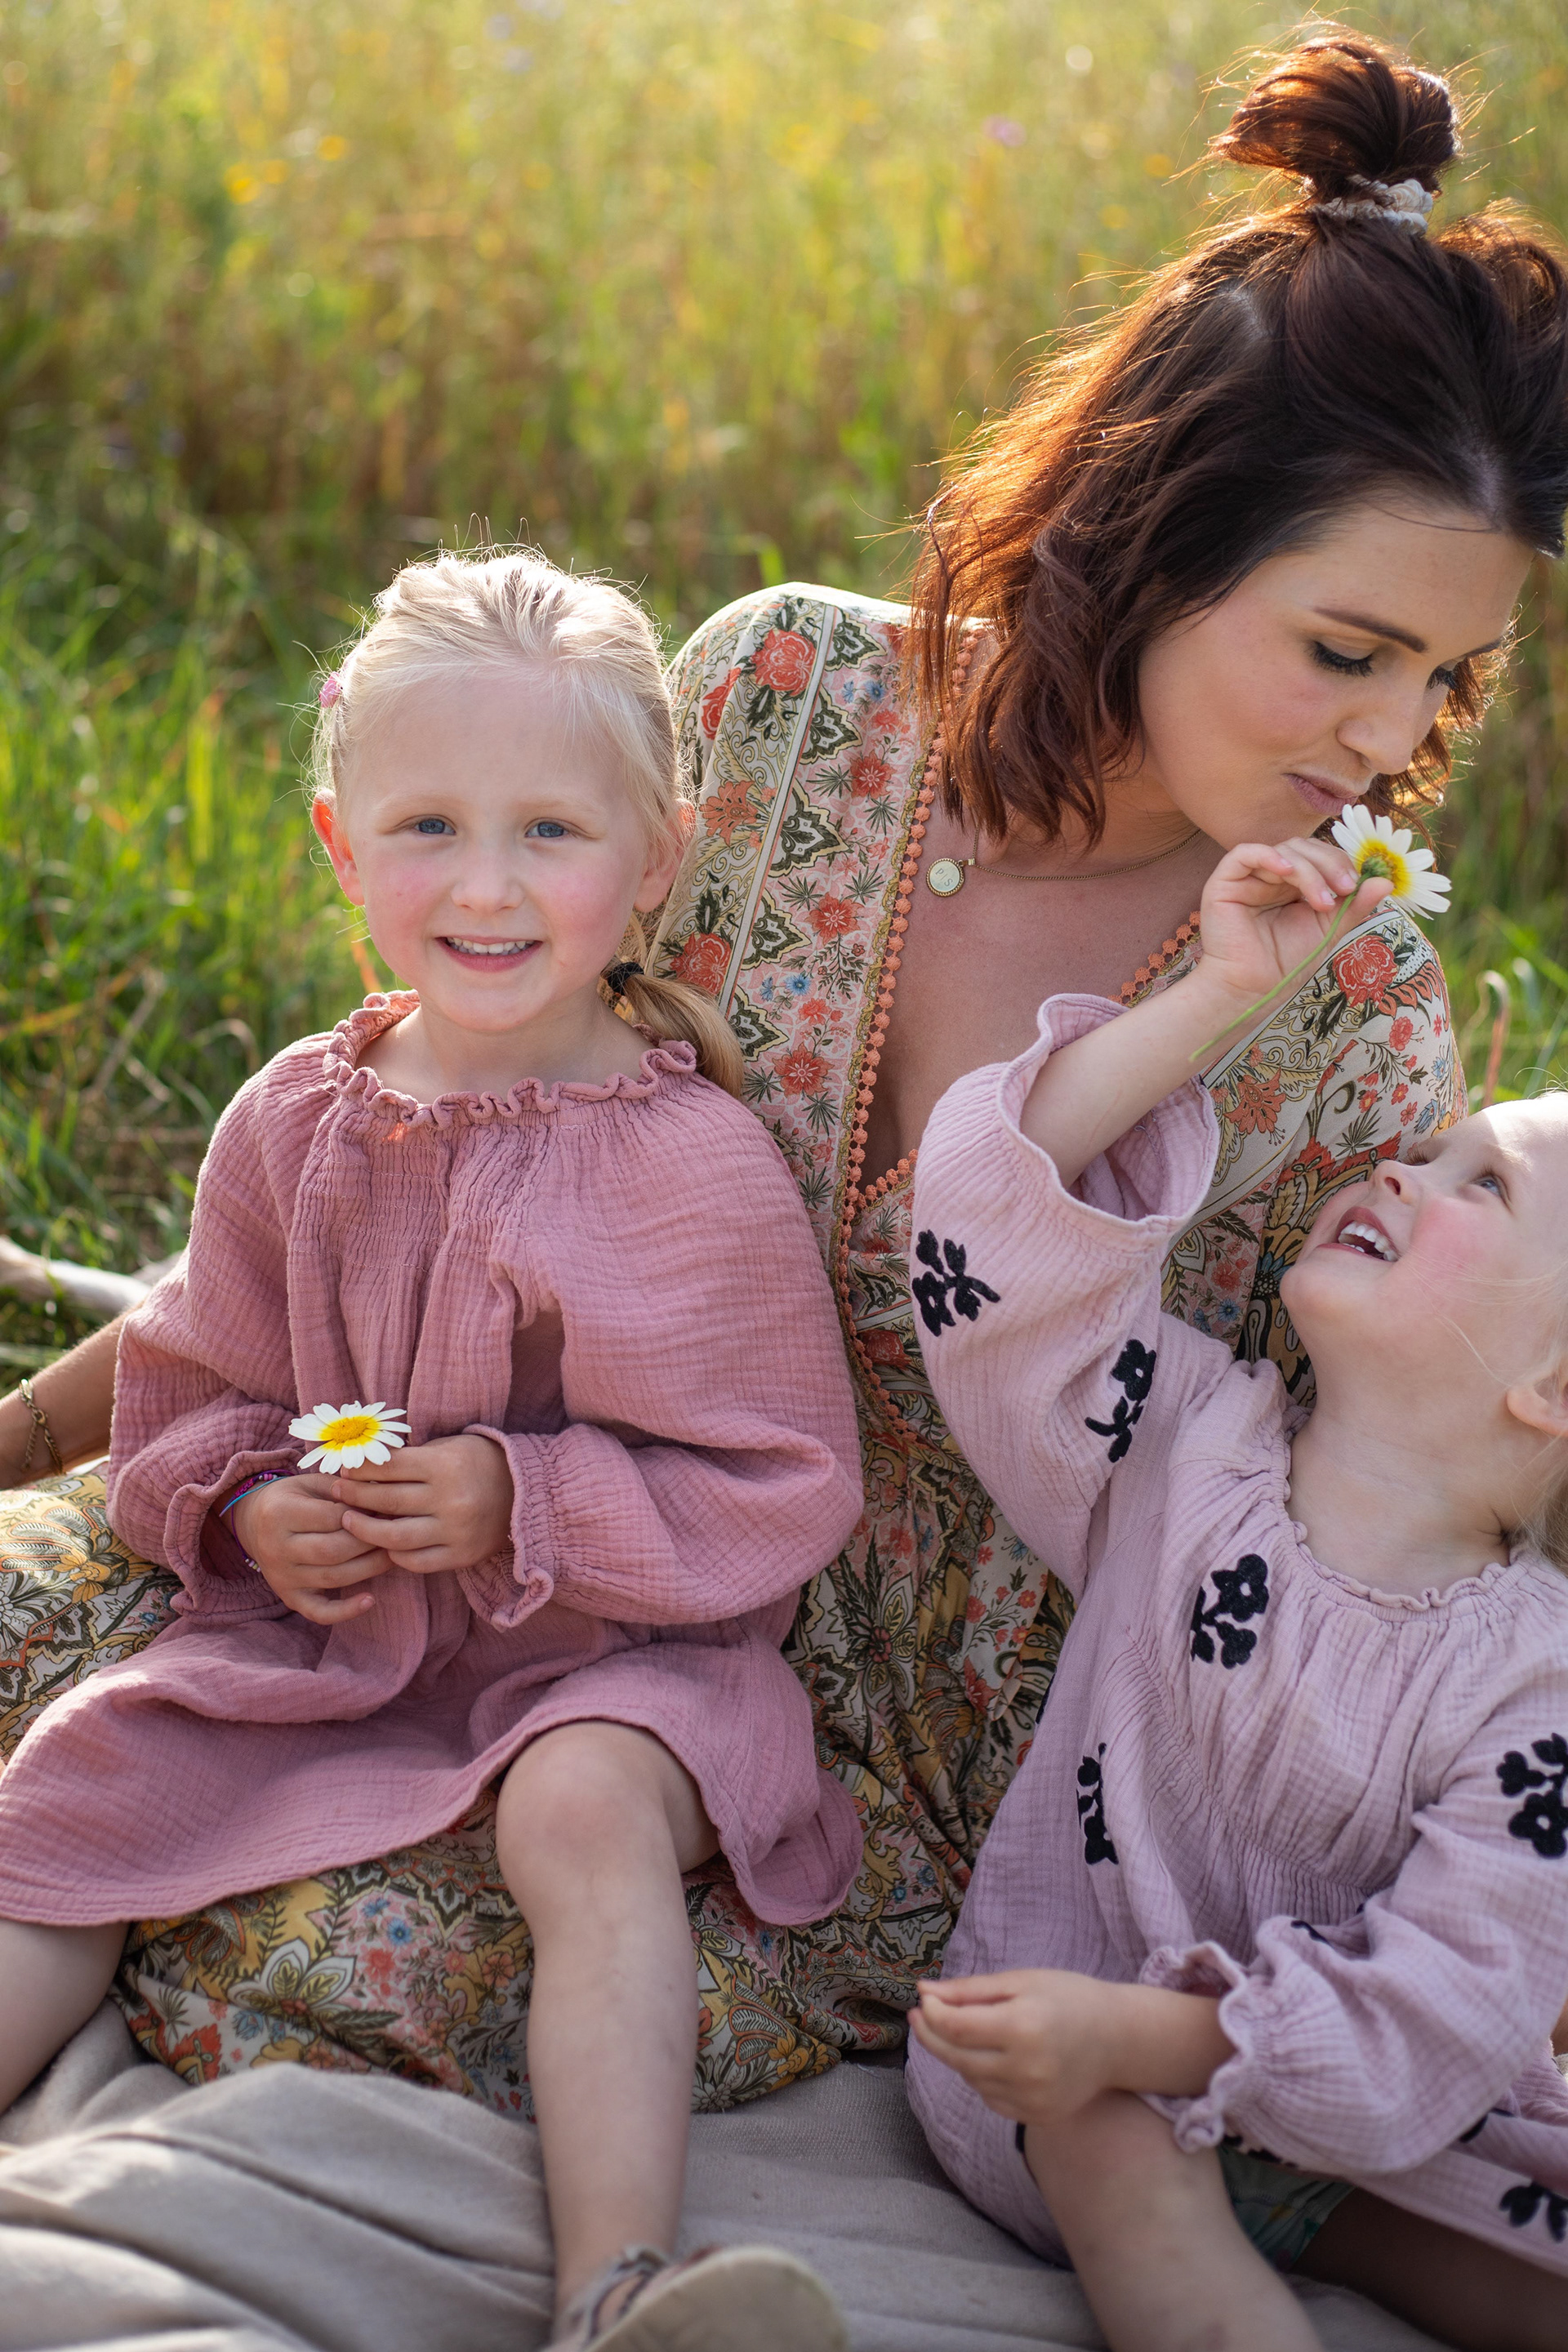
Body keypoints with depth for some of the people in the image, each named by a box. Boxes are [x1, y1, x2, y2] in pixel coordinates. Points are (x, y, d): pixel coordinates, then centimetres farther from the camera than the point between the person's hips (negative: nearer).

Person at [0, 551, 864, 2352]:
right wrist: (245, 1509, -8)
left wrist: (528, 1509, -20)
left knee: (587, 1804, -35)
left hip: (611, 1645, -5)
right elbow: (185, 1393, 15)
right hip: (311, 1626, 5)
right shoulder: (294, 1126, 3)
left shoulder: (693, 1162, -11)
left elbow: (778, 1492, -9)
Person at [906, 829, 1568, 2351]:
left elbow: (1436, 2009, -21)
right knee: (1111, 2144, -31)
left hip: (1350, 2101, 0)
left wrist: (1135, 2032, -33)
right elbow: (1002, 1194, -15)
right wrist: (1227, 994, -20)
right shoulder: (1181, 1447, -7)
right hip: (1096, 2078, 1)